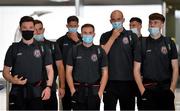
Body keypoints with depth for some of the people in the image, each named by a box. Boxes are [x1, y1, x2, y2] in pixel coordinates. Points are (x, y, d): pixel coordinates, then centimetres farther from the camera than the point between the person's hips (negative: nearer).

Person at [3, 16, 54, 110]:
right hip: (18, 92, 0)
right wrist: (12, 80, -14)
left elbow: (49, 69, 7)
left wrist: (48, 87, -7)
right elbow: (6, 71, 7)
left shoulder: (42, 48, 8)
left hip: (37, 92, 0)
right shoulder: (13, 48, 7)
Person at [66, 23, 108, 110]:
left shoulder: (100, 51, 5)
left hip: (94, 91, 0)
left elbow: (105, 73, 4)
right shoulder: (74, 50, 5)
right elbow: (68, 72, 4)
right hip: (78, 91, 0)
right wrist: (72, 90, -6)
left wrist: (100, 92, -6)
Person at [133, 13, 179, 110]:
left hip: (166, 87, 1)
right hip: (148, 88, 0)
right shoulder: (141, 44, 4)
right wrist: (142, 90, -6)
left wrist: (172, 89, -4)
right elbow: (136, 70, 3)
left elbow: (175, 68, 5)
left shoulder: (169, 43, 6)